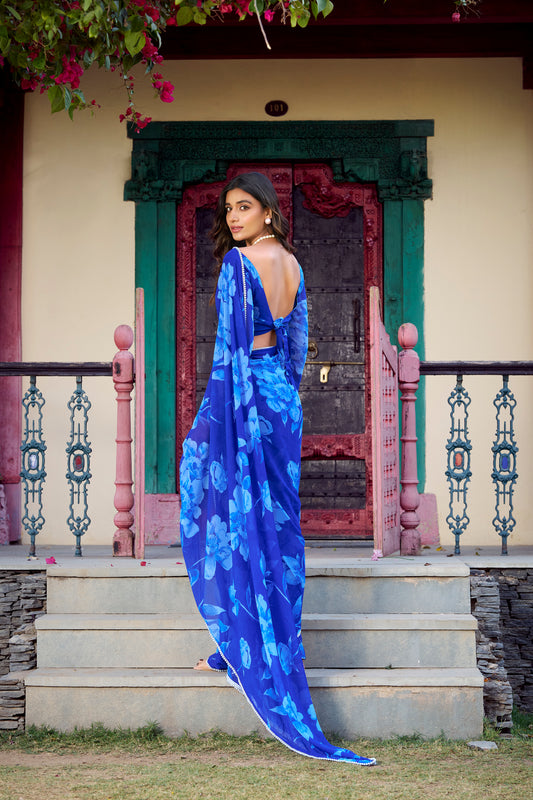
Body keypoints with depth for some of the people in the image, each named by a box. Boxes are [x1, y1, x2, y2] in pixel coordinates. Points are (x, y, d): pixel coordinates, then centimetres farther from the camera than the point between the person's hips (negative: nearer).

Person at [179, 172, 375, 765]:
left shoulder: (237, 262, -12)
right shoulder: (292, 264, 12)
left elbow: (231, 343, -17)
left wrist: (222, 413, -16)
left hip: (246, 390, -8)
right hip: (283, 394, 8)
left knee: (235, 514, -1)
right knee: (279, 516, 10)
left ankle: (242, 646, 1)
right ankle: (283, 643, 15)